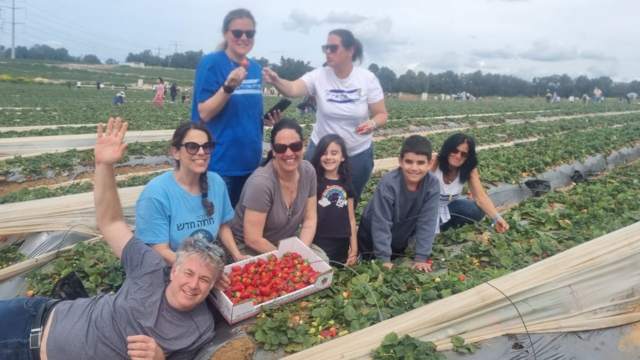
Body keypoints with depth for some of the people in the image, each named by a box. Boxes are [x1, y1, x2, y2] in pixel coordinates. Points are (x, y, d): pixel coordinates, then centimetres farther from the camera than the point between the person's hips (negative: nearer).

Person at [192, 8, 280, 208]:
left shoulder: (256, 68, 8)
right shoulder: (211, 63, -10)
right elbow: (205, 113, -15)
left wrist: (267, 119, -1)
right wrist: (228, 87, -28)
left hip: (250, 160, 6)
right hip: (220, 163, -6)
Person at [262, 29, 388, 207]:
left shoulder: (367, 79, -11)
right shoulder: (319, 76, -11)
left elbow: (382, 114, -7)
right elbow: (292, 89, -27)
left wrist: (373, 123, -29)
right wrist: (276, 81, -48)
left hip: (358, 154, 0)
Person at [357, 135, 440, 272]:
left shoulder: (432, 184, -25)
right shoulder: (389, 183, -35)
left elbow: (427, 222, -20)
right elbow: (381, 223, -30)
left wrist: (421, 257, -20)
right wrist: (384, 258, -27)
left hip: (400, 240, 4)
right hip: (373, 238, -4)